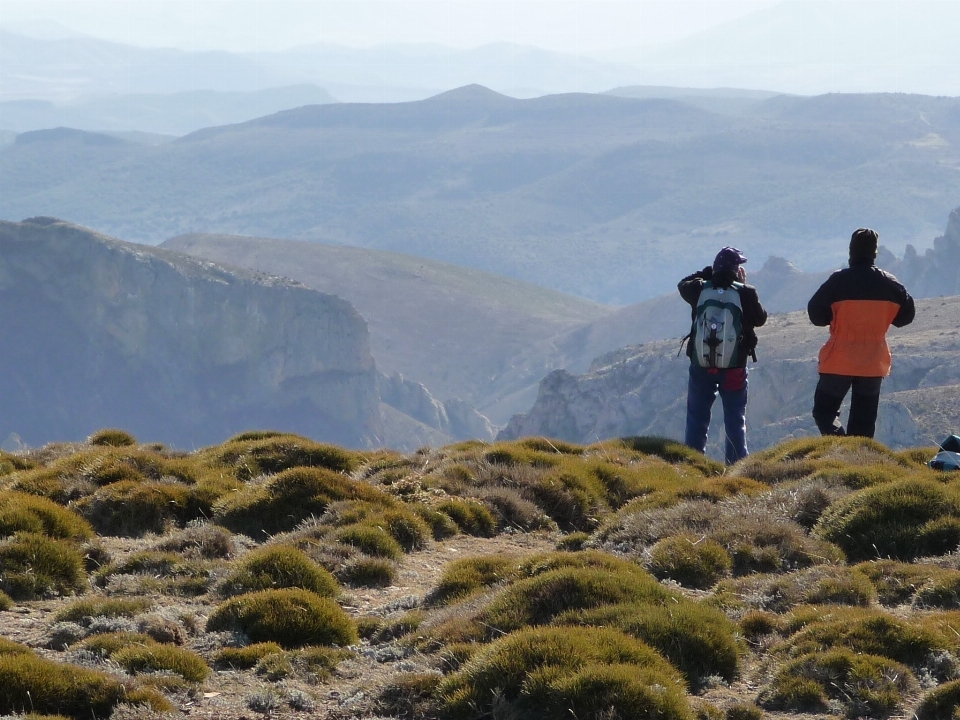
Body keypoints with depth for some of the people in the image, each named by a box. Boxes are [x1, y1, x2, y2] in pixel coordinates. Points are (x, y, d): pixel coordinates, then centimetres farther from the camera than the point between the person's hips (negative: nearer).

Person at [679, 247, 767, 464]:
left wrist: (705, 273, 24)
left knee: (697, 419, 12)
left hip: (701, 367, 1)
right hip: (734, 369, -1)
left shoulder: (699, 290, -6)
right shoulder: (745, 294, -12)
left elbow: (683, 285, 17)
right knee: (735, 420, 10)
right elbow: (760, 318, 5)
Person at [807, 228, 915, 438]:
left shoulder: (839, 281, -12)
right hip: (874, 364, 3)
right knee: (864, 422, 12)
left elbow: (816, 314, -8)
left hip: (839, 362, -3)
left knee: (824, 411, 5)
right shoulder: (889, 284, -2)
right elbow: (906, 314, 8)